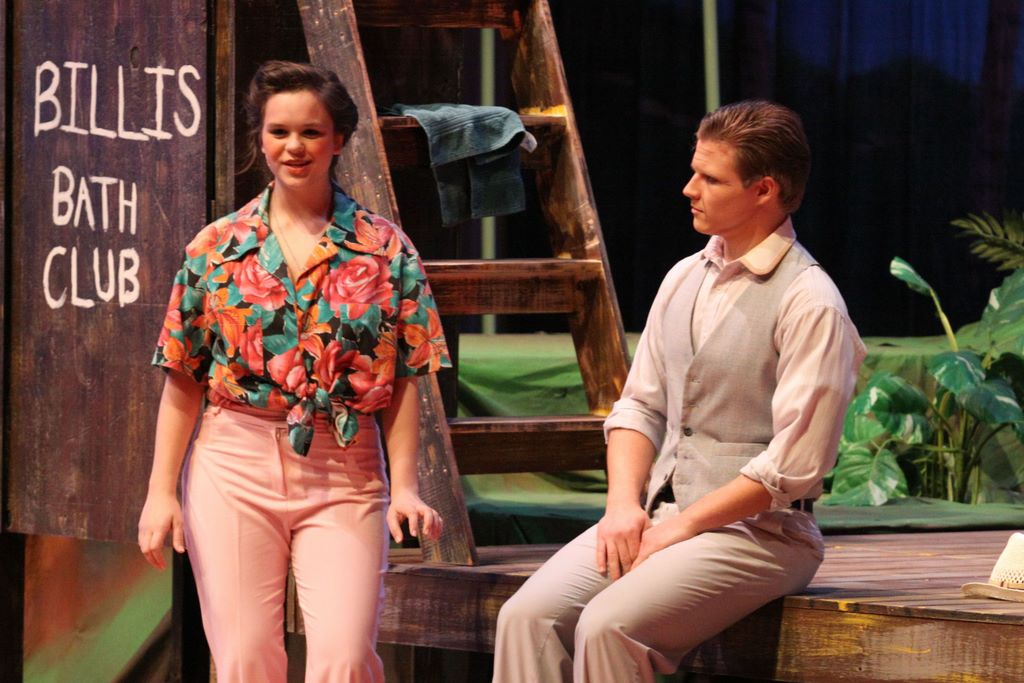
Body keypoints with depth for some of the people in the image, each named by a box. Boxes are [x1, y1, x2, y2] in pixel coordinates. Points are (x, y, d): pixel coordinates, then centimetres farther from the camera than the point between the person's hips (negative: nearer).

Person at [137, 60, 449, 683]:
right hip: (234, 467, 1)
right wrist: (162, 492, 2)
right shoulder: (217, 247, 7)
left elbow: (405, 382, 3)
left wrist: (406, 487, -7)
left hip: (344, 476, -1)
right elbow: (183, 380, 8)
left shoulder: (385, 250, 5)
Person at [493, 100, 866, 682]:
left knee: (609, 626, -30)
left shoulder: (809, 302, -11)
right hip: (655, 517, 7)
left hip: (758, 532, -7)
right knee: (529, 616, -16)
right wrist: (624, 505, -2)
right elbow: (640, 405, 17)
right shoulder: (685, 279, 14)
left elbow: (794, 467, -16)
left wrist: (682, 527, -14)